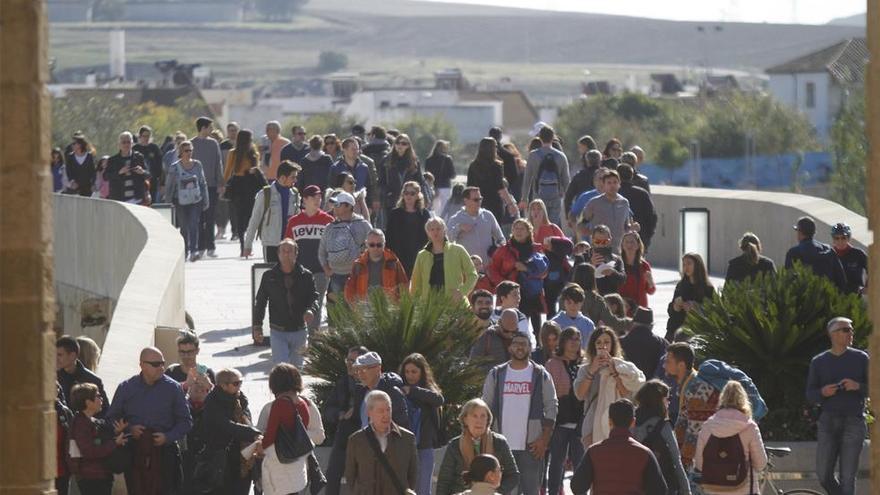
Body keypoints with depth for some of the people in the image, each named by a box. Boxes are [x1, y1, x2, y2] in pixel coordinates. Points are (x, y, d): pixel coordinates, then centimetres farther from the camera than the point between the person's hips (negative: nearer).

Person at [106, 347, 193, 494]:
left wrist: (168, 437, -10)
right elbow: (111, 418, 12)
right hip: (134, 453, 1)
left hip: (164, 452, -1)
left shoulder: (173, 388, 3)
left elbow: (185, 421, 7)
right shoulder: (126, 388, 6)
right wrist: (128, 430, -8)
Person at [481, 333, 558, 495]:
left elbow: (551, 408, 2)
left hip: (532, 445, -2)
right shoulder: (496, 375, 7)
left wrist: (544, 439, -8)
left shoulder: (541, 375, 3)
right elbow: (486, 408, 9)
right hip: (502, 445, 2)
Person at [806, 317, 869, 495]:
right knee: (823, 474, -1)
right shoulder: (819, 361, 9)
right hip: (828, 421, 2)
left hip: (853, 422, -2)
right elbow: (810, 395, 9)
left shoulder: (860, 358, 5)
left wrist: (858, 386, -14)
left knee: (847, 477, -7)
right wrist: (822, 392, -13)